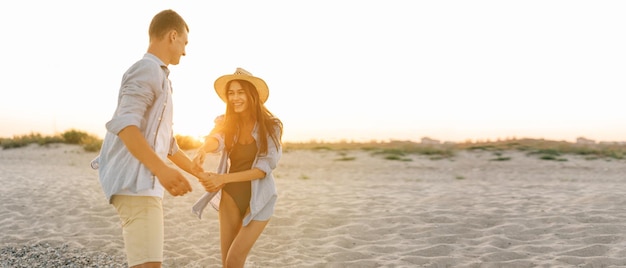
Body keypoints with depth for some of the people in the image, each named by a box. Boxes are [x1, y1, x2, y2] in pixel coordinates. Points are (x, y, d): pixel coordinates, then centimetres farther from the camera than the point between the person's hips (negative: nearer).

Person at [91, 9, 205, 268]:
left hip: (145, 184, 11)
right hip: (135, 183, -11)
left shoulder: (157, 76, 26)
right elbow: (124, 124, -21)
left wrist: (201, 174, 33)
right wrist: (161, 169, -32)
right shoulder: (148, 68, -5)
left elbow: (168, 145, 29)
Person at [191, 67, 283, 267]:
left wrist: (223, 178, -28)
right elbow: (216, 140, -23)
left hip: (258, 199, -4)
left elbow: (264, 168, -17)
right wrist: (203, 149, -48)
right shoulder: (227, 122, -1)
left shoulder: (271, 126, -11)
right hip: (230, 196, 4)